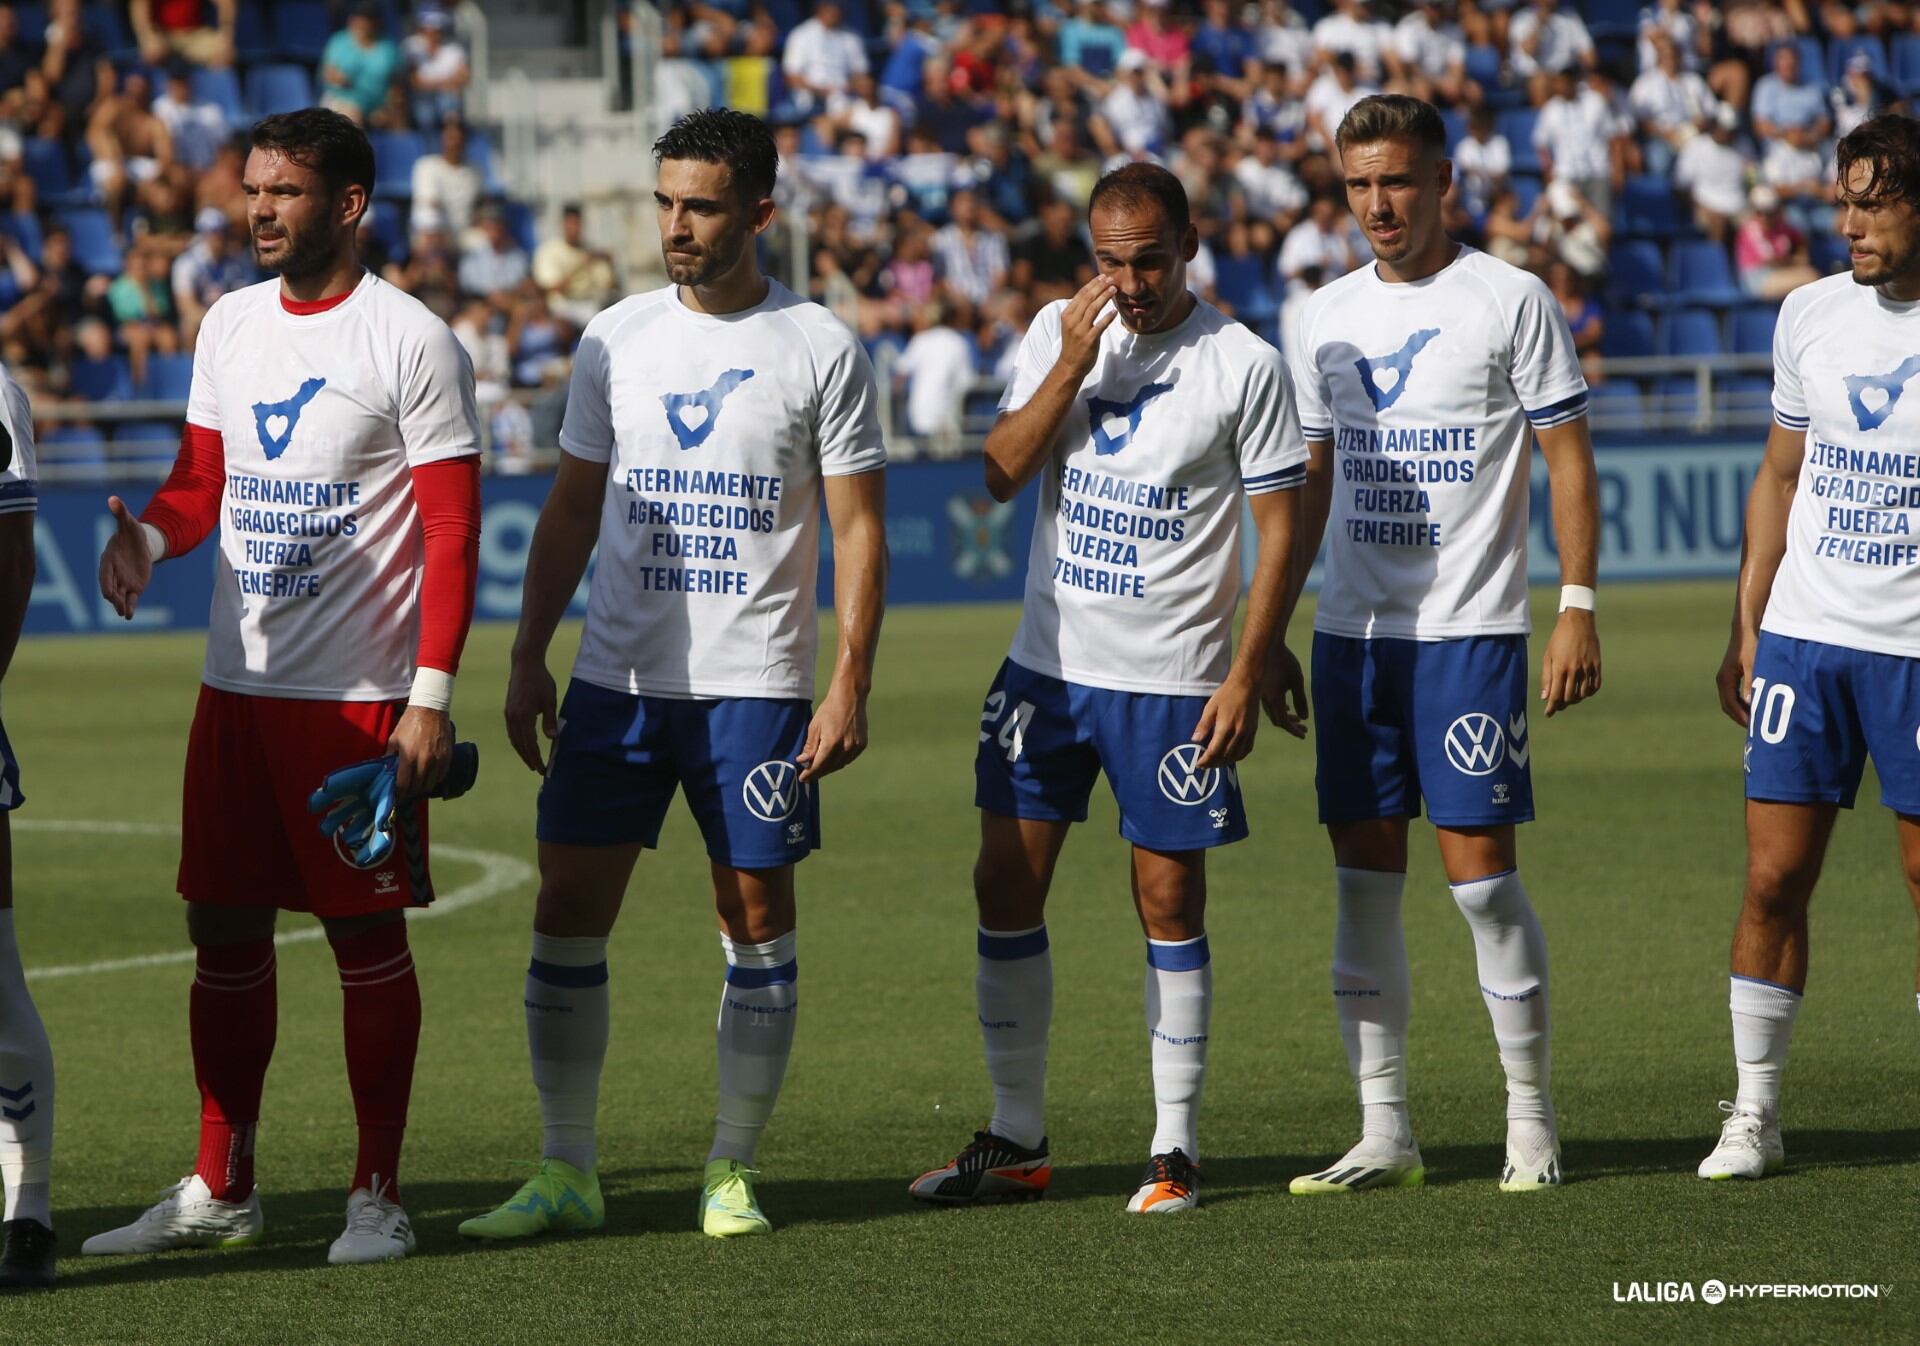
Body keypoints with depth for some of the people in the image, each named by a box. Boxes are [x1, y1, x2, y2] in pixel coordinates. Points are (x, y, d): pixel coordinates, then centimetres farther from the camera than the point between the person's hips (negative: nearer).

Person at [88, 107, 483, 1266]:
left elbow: (453, 530, -11)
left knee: (369, 937, -1)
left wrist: (432, 696, -18)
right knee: (225, 930, 8)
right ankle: (221, 1190, 16)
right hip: (238, 685, 6)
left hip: (361, 697, -6)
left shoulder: (411, 343, -9)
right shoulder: (229, 325, 10)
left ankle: (380, 1195, 7)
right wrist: (152, 534, -6)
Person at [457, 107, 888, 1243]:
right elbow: (573, 511, 13)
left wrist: (851, 685, -11)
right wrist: (529, 658, 7)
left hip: (756, 683, -3)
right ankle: (568, 1173, 7)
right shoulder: (616, 339, 7)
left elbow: (860, 529, -3)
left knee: (758, 921, 1)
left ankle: (733, 1173, 11)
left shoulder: (823, 352, -3)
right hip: (617, 677, 3)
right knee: (568, 914, -1)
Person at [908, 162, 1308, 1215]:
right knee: (1006, 885, 3)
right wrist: (1071, 366, -16)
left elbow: (1279, 528, -5)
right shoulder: (1058, 330, 4)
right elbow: (1001, 473, -3)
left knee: (1170, 901, 0)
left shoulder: (1244, 366, -7)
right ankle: (1016, 1140, 13)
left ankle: (1175, 1148, 8)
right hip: (1046, 664, 4)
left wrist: (1245, 674, -11)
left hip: (1173, 682, -4)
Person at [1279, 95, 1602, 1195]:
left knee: (1481, 870, -6)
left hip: (1471, 631, -5)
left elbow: (1569, 459, -3)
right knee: (1365, 875, 3)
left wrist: (1579, 611, -12)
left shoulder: (1510, 301, -3)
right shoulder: (1328, 316, 12)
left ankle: (1531, 1120, 5)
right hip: (1352, 631, 5)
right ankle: (1385, 1134, 8)